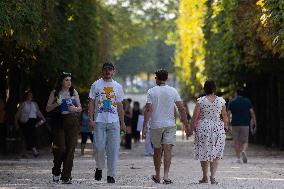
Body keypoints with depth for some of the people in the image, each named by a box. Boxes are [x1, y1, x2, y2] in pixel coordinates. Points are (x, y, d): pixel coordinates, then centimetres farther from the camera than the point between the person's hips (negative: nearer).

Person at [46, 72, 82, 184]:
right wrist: (56, 104, -12)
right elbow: (48, 109, 5)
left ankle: (66, 177, -2)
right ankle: (56, 172, 14)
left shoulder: (74, 92, 12)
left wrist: (75, 109, -7)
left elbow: (80, 108, 15)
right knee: (60, 148, -11)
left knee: (70, 149, -5)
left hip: (73, 122, 2)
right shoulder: (55, 93, 6)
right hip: (59, 122, -2)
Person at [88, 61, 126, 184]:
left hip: (114, 122, 2)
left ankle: (111, 175, 1)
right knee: (99, 147, -8)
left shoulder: (118, 86, 14)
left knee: (113, 149, -3)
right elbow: (91, 103, 3)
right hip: (99, 122, -2)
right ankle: (99, 168, 18)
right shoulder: (96, 85, 6)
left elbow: (120, 105, 16)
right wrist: (91, 119, -7)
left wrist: (122, 122, 12)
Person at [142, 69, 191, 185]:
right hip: (170, 125, 0)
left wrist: (144, 127, -9)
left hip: (155, 125, 0)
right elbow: (181, 108, -2)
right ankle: (166, 176, -17)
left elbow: (148, 110, -10)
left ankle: (157, 176, 25)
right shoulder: (173, 91, 1)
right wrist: (186, 125, 4)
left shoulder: (151, 91, -4)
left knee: (157, 150, 14)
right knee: (167, 150, -4)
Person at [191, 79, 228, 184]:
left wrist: (193, 128, 7)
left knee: (203, 152, 11)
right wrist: (225, 127, 20)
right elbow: (225, 117, 7)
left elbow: (195, 117, -5)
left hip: (203, 127, -1)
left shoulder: (201, 101, -7)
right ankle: (213, 176, -10)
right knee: (215, 154, 5)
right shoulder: (221, 101, -1)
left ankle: (205, 177, 17)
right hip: (218, 128, 1)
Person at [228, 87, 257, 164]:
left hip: (235, 124, 0)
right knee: (244, 141, 7)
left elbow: (228, 114, -4)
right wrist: (254, 122, 5)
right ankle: (243, 151, -23)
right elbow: (252, 113, -1)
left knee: (236, 141, 9)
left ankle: (238, 158, 6)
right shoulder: (247, 101, 4)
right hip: (245, 124, 0)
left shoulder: (231, 102, 2)